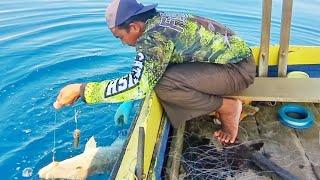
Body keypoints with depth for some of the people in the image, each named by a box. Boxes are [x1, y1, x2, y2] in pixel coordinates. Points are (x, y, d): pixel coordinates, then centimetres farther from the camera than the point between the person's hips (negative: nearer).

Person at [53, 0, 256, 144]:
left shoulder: (154, 35, -23)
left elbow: (138, 85, -32)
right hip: (231, 57, 9)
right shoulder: (158, 20, 6)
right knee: (159, 75, 5)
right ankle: (220, 104, 9)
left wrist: (81, 90, -24)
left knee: (164, 85, -23)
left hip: (238, 68, -9)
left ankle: (229, 108, -5)